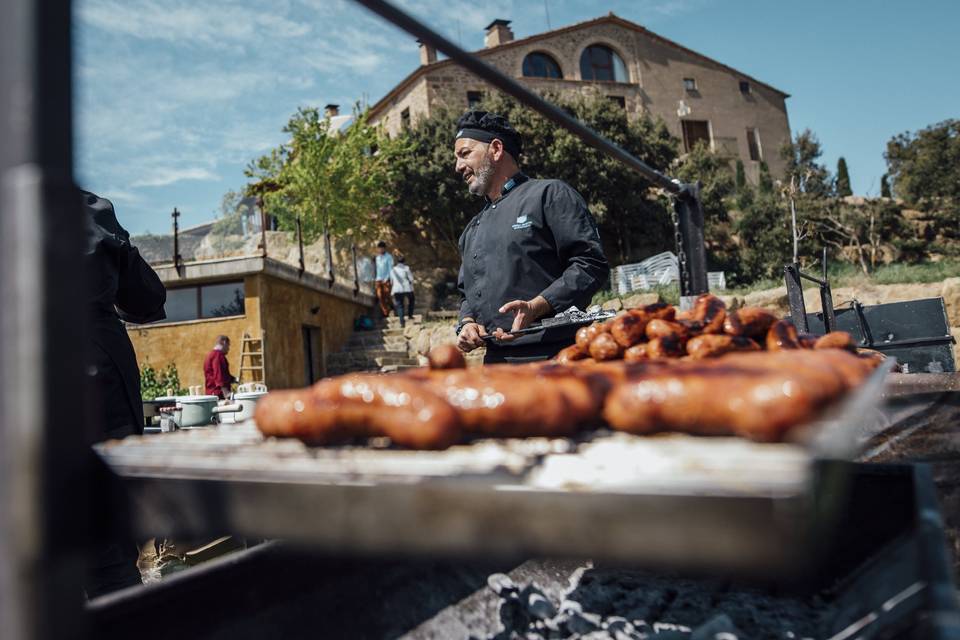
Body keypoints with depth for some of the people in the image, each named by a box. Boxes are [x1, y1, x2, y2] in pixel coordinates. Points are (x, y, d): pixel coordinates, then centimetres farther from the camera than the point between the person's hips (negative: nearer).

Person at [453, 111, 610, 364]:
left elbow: (592, 263, -8)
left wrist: (536, 307, -20)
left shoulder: (549, 194, 1)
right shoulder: (472, 231, 23)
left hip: (552, 355, -6)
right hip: (495, 359, 7)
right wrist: (467, 323, 5)